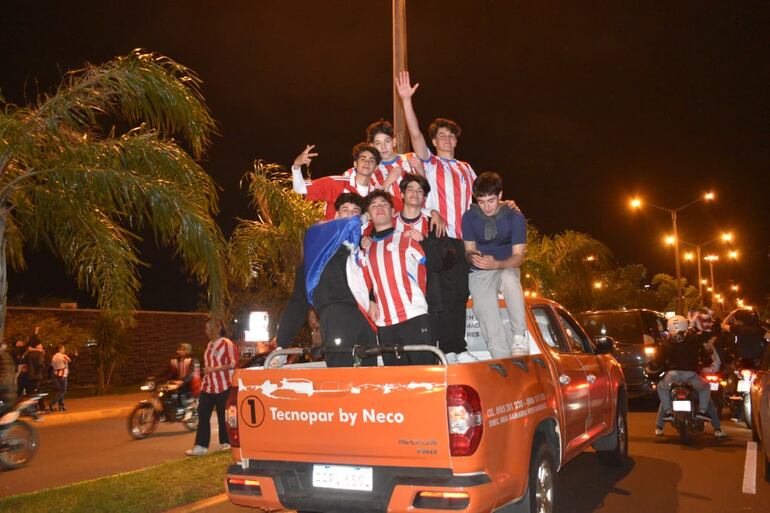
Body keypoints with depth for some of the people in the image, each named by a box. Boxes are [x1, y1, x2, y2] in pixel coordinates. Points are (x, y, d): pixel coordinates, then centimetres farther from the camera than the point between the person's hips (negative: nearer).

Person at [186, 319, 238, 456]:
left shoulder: (227, 344, -8)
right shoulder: (209, 345, 16)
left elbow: (233, 364, -15)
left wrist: (214, 369, -20)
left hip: (222, 387, -7)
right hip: (207, 386, 7)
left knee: (223, 416, 1)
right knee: (203, 414, 0)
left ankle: (225, 443, 16)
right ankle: (200, 446, 1)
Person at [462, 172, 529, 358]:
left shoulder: (515, 217, -9)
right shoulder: (469, 217, -4)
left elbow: (518, 256, -10)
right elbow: (469, 250, 3)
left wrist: (496, 264, -31)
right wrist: (472, 257, -23)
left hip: (506, 268, -1)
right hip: (479, 274, 1)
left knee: (509, 277, -38)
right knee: (489, 322, -18)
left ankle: (520, 337, -31)